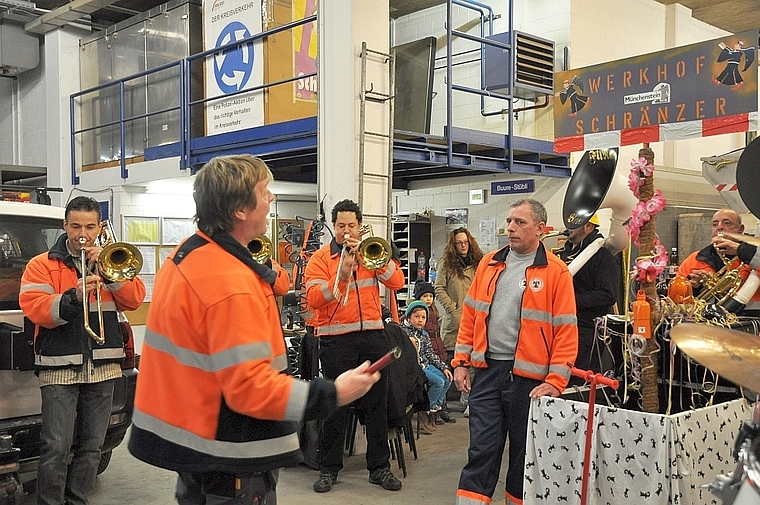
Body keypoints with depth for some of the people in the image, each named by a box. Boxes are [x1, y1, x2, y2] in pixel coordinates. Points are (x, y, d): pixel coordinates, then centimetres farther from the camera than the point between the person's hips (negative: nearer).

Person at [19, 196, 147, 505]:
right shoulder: (42, 265, 3)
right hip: (60, 367, -3)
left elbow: (135, 300, 0)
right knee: (56, 448, -7)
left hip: (102, 367, 4)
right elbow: (34, 308, -11)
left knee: (91, 446, 10)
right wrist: (73, 297, -26)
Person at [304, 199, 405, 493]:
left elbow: (397, 282, -5)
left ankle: (380, 466, 21)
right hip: (335, 339, -3)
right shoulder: (321, 258, 2)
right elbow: (313, 299, -12)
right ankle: (329, 468, 18)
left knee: (377, 403, 9)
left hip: (372, 336, 3)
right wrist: (341, 277, -25)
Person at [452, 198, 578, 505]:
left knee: (524, 452, 11)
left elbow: (566, 332, -8)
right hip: (486, 371, 3)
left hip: (529, 377, -3)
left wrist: (555, 382, -13)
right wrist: (461, 362, 6)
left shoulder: (556, 272, -5)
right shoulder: (489, 264, 8)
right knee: (481, 449, 4)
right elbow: (470, 316, 11)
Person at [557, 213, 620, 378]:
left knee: (585, 382, -4)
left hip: (588, 329, -8)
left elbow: (608, 296, -21)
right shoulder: (565, 251, 17)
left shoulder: (603, 255, -10)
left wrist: (572, 300, -21)